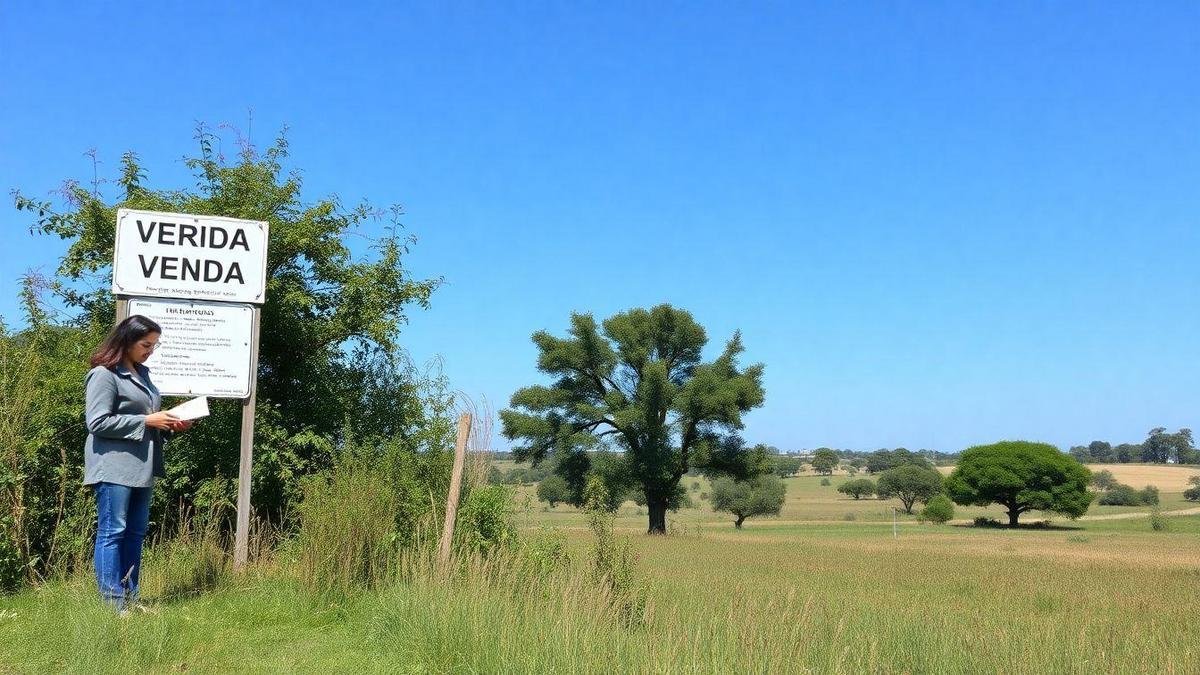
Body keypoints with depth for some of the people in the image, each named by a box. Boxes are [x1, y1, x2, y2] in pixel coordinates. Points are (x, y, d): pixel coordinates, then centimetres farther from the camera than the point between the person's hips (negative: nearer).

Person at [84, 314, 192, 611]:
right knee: (112, 532, -5)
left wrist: (169, 425, 8)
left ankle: (130, 599, 16)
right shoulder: (104, 375, -8)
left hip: (142, 467, 9)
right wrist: (146, 421, -16)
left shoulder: (142, 374, 18)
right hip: (114, 467, -9)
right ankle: (112, 603, -3)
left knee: (136, 532, 10)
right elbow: (98, 422, -15)